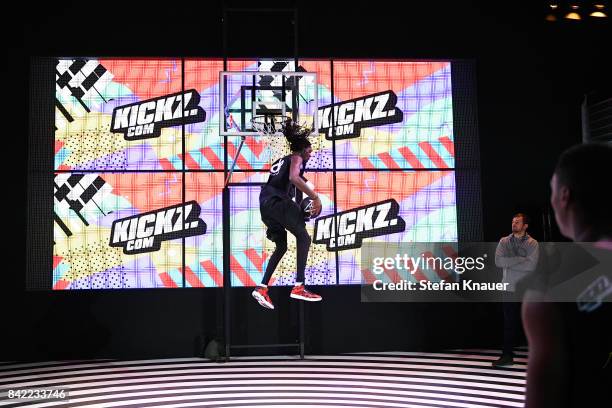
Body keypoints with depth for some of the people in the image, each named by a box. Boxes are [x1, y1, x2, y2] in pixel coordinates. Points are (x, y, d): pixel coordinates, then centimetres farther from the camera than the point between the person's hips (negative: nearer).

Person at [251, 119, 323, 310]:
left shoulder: (281, 161, 30)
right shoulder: (296, 158, 4)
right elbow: (294, 178, -18)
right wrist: (315, 197, -17)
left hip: (265, 203, 9)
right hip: (277, 201, -9)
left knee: (281, 247, 17)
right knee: (304, 238, -3)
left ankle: (262, 288, 9)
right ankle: (298, 287, -11)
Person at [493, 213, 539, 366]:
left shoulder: (532, 243, -1)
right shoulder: (504, 241, 7)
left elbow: (531, 265, -15)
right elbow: (498, 261, -7)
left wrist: (509, 263, -10)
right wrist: (520, 259, -12)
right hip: (510, 289, 2)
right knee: (510, 323, 6)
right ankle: (507, 355, 11)